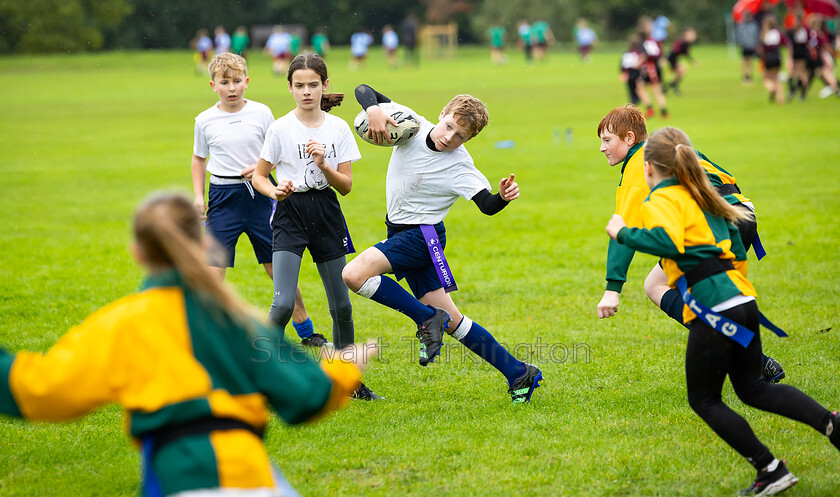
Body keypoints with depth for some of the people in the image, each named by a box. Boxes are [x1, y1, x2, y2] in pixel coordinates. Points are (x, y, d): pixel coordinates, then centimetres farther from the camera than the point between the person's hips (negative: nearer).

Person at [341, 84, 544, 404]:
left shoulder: (460, 167, -17)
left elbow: (487, 205, -21)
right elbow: (363, 91, -4)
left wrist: (504, 197, -43)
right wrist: (373, 110, -26)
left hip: (422, 236, -6)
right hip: (401, 233, 6)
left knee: (354, 275, -26)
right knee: (450, 321, 8)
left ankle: (427, 318, -13)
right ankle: (517, 373, 12)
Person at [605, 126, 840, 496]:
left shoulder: (661, 200, -5)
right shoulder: (702, 196, 21)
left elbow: (668, 242, -25)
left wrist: (624, 234, -14)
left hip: (713, 310, -8)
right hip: (743, 299, 8)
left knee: (704, 400, 7)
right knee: (752, 388, 20)